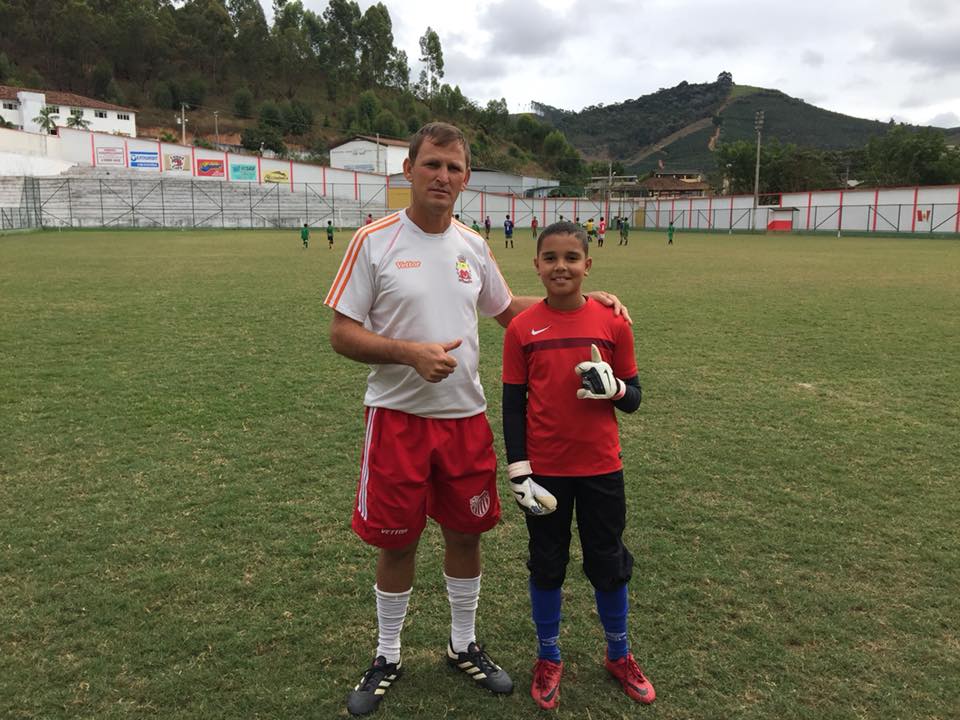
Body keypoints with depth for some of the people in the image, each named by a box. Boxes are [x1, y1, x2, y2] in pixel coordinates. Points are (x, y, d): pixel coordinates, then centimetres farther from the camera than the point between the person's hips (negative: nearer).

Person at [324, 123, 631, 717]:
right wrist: (409, 352, -24)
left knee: (465, 534, 13)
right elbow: (343, 333, -8)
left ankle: (464, 645, 36)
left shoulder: (473, 246, 6)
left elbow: (508, 309, 19)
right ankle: (388, 657, 31)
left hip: (466, 417, 4)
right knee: (396, 541, 8)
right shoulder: (375, 241, -8)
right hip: (398, 417, -4)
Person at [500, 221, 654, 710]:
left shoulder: (612, 322, -4)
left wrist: (612, 387, -20)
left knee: (608, 564, 15)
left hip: (601, 468, 1)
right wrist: (519, 472, -7)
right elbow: (513, 406, -2)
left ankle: (619, 656, 38)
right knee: (547, 565, 14)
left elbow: (633, 397, 3)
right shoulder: (522, 328, -6)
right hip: (545, 469, -1)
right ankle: (548, 658, 35)